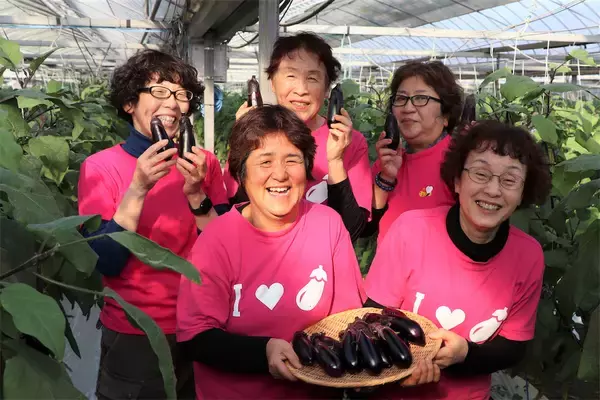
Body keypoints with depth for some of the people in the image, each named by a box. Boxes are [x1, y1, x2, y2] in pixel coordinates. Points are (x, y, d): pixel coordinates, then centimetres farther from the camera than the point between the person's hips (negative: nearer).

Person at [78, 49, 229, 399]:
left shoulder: (204, 163, -2)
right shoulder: (100, 167, -8)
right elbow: (105, 264, -16)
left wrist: (196, 194, -22)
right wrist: (137, 189, -26)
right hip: (132, 340, -2)